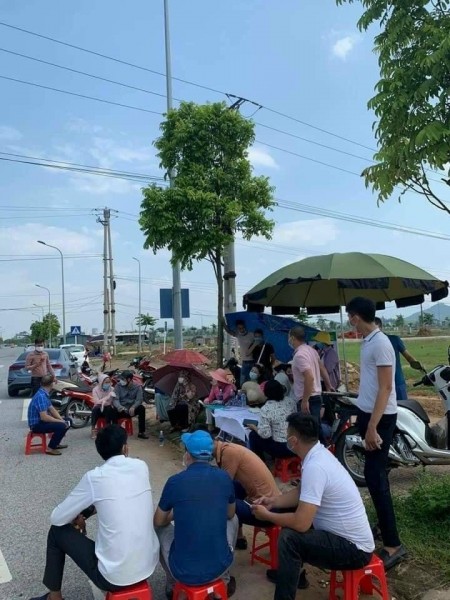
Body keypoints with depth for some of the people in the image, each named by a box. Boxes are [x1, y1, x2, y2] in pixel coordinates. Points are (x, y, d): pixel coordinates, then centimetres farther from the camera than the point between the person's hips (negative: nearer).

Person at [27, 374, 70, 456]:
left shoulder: (44, 394, 6)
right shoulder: (41, 396, -26)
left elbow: (52, 409, 11)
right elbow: (44, 417, -30)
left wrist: (62, 420, -2)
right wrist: (60, 421, -20)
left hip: (41, 421, 10)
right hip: (37, 424, -10)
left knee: (67, 422, 12)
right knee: (62, 426, -26)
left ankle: (55, 443, 23)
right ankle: (50, 448, -11)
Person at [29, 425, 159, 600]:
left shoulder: (94, 477, -14)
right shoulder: (141, 466, -2)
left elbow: (57, 518, -1)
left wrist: (77, 516, 19)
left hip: (115, 576, -4)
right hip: (150, 564, 5)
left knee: (57, 531, 15)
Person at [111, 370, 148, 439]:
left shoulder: (137, 387, -1)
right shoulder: (118, 386, -4)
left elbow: (139, 399, -12)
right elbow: (115, 399, -15)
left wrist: (133, 407, -33)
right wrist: (120, 407, -37)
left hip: (132, 410, 1)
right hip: (121, 410, -1)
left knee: (141, 408, -28)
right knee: (114, 410, -33)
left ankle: (141, 432, -18)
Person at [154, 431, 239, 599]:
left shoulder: (175, 481, -10)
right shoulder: (224, 478, -4)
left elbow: (159, 521, 8)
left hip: (182, 572, -1)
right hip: (219, 567, 2)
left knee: (160, 526, 24)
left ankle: (172, 585, 34)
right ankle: (224, 580, 35)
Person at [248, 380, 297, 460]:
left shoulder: (266, 409, -17)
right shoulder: (291, 401, 0)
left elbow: (265, 434, -18)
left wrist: (254, 428, 2)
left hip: (282, 449, -6)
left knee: (253, 435, 14)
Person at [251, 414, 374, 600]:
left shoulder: (314, 467, -29)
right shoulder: (319, 453, 0)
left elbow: (301, 523, -30)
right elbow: (302, 493, 16)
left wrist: (267, 515, -13)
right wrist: (273, 501, 5)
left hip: (354, 549, -10)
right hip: (347, 536, 10)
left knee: (289, 538, -26)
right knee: (287, 513, 17)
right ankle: (289, 573, 34)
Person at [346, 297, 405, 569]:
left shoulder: (380, 343, -19)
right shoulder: (369, 341, 9)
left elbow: (385, 388, -21)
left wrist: (373, 427, -23)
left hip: (381, 418, -9)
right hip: (369, 413, 9)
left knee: (375, 478, -8)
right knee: (376, 475, 17)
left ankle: (393, 544, 0)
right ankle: (384, 525, 32)